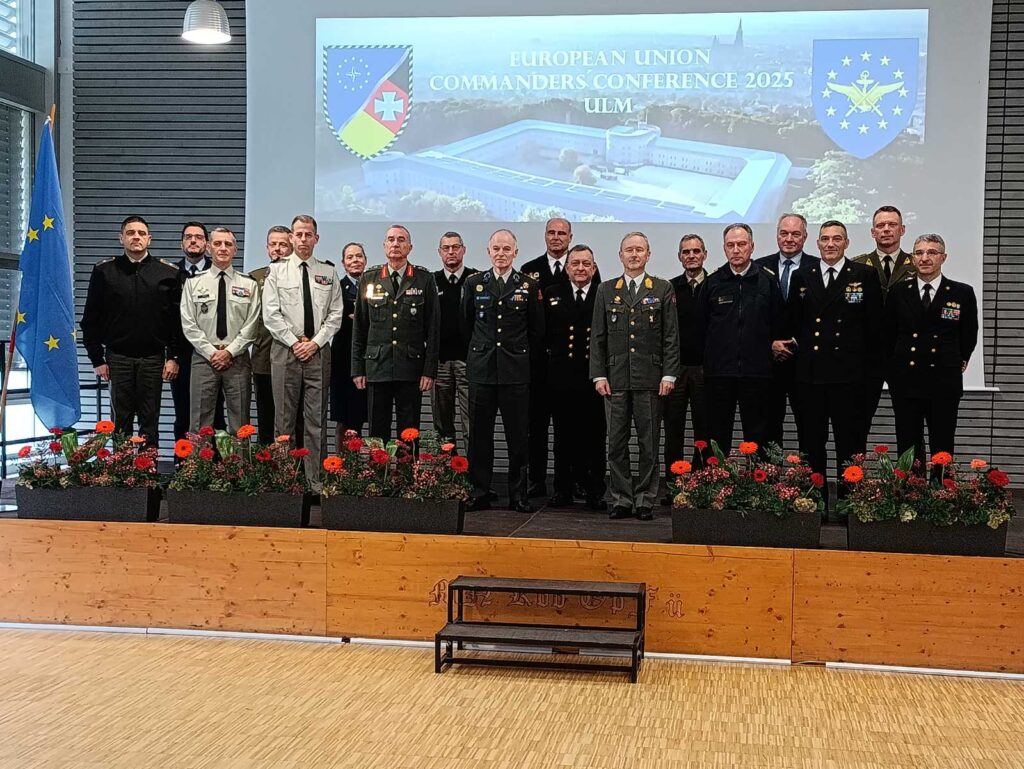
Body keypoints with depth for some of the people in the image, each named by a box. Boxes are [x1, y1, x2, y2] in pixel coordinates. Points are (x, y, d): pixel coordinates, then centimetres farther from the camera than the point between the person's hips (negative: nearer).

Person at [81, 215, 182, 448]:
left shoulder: (167, 273, 3)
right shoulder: (104, 271, 4)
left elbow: (178, 318, 3)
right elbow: (91, 318, 5)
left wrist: (173, 357, -3)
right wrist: (97, 359, 0)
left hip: (153, 359, 0)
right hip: (118, 359, 0)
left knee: (150, 422, 5)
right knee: (121, 422, 5)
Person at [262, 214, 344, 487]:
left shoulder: (329, 273, 9)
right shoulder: (277, 270, 5)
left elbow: (335, 314, 5)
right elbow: (271, 314, -2)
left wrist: (315, 343, -7)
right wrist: (294, 343, -9)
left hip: (318, 352, 1)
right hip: (285, 351, -1)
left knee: (316, 421, 3)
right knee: (284, 420, 2)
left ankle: (315, 481, 7)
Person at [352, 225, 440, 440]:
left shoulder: (425, 279, 4)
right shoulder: (369, 279, 8)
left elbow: (433, 328, 2)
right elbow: (359, 327, 10)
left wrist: (430, 370, -4)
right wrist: (357, 368, 5)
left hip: (411, 368, -1)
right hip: (377, 367, 1)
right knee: (377, 432, 4)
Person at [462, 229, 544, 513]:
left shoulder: (529, 286, 4)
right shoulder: (473, 283, 7)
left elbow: (537, 330, 11)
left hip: (516, 371, -1)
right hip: (481, 370, 1)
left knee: (517, 435, 2)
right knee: (480, 434, 3)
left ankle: (518, 494, 10)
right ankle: (479, 493, 11)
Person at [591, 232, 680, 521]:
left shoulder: (663, 290, 7)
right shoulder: (606, 290, 11)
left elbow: (671, 336, 3)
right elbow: (597, 337, 8)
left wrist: (669, 375, -5)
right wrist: (598, 375, -1)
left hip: (650, 379, -1)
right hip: (616, 379, 1)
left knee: (649, 443, 2)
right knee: (617, 442, 3)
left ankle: (645, 500, 10)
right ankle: (621, 499, 10)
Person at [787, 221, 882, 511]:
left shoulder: (864, 275, 2)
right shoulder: (802, 276, 9)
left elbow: (874, 323, 1)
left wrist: (867, 361, 0)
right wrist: (806, 348, 8)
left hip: (849, 373, -3)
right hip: (810, 372, 3)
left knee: (850, 441, 2)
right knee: (812, 442, 7)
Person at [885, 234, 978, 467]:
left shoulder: (963, 293, 1)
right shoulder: (898, 292, 5)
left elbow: (969, 336, 10)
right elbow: (888, 333, 12)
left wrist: (956, 364, 11)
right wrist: (895, 366, 11)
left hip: (944, 384, -1)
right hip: (905, 383, 1)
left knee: (943, 450, 5)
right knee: (908, 449, 6)